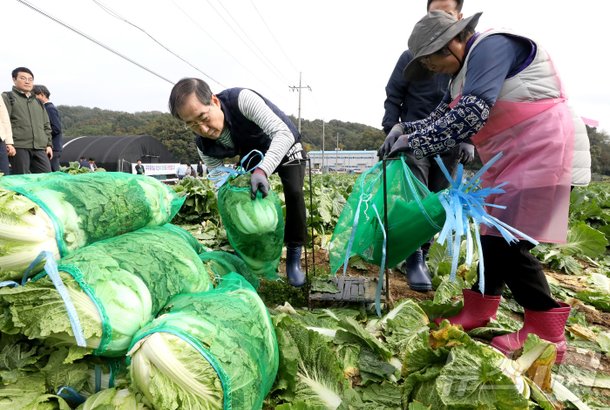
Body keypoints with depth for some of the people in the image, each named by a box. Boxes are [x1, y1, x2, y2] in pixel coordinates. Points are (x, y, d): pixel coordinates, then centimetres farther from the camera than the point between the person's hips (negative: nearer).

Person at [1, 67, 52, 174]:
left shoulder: (38, 102, 25)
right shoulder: (7, 97, 8)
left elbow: (46, 126, 25)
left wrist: (49, 144, 15)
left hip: (40, 148, 5)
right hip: (18, 147, -5)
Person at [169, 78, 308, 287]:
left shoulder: (242, 99, -40)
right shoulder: (204, 146, -22)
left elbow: (284, 133, -47)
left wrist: (262, 170, -60)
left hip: (285, 147, -4)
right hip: (255, 156, 5)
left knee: (294, 193, -23)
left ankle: (293, 257, -10)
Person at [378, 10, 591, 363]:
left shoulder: (492, 46, -13)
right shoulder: (464, 73, 17)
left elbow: (470, 115, -24)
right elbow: (446, 116, 16)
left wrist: (414, 141, -19)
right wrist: (405, 132, 2)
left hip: (545, 155, -10)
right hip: (514, 161, 10)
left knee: (509, 243, -11)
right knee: (494, 235, 12)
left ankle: (547, 333, 4)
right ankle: (479, 310, 25)